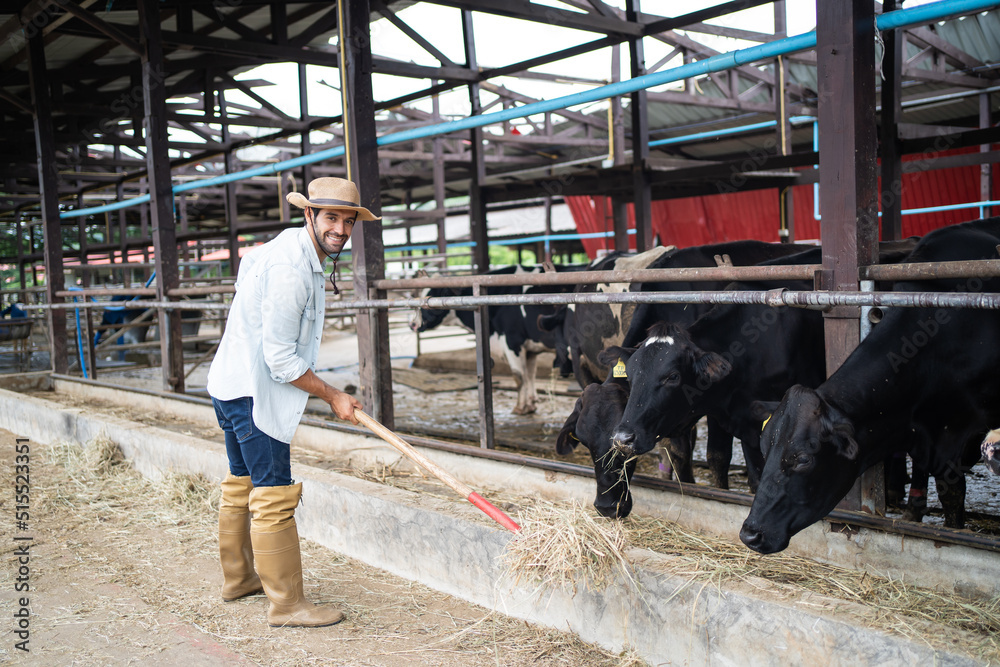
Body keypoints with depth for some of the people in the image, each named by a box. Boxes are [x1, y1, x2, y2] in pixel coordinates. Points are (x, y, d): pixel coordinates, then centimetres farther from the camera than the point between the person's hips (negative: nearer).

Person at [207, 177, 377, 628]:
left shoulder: (291, 246, 8)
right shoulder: (290, 269, -25)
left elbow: (248, 262, 30)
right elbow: (281, 357, -25)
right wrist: (332, 397, -15)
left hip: (233, 383, 11)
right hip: (252, 390, -11)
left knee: (242, 483, 21)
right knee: (274, 495, -7)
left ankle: (238, 578, 36)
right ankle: (286, 604, 0)